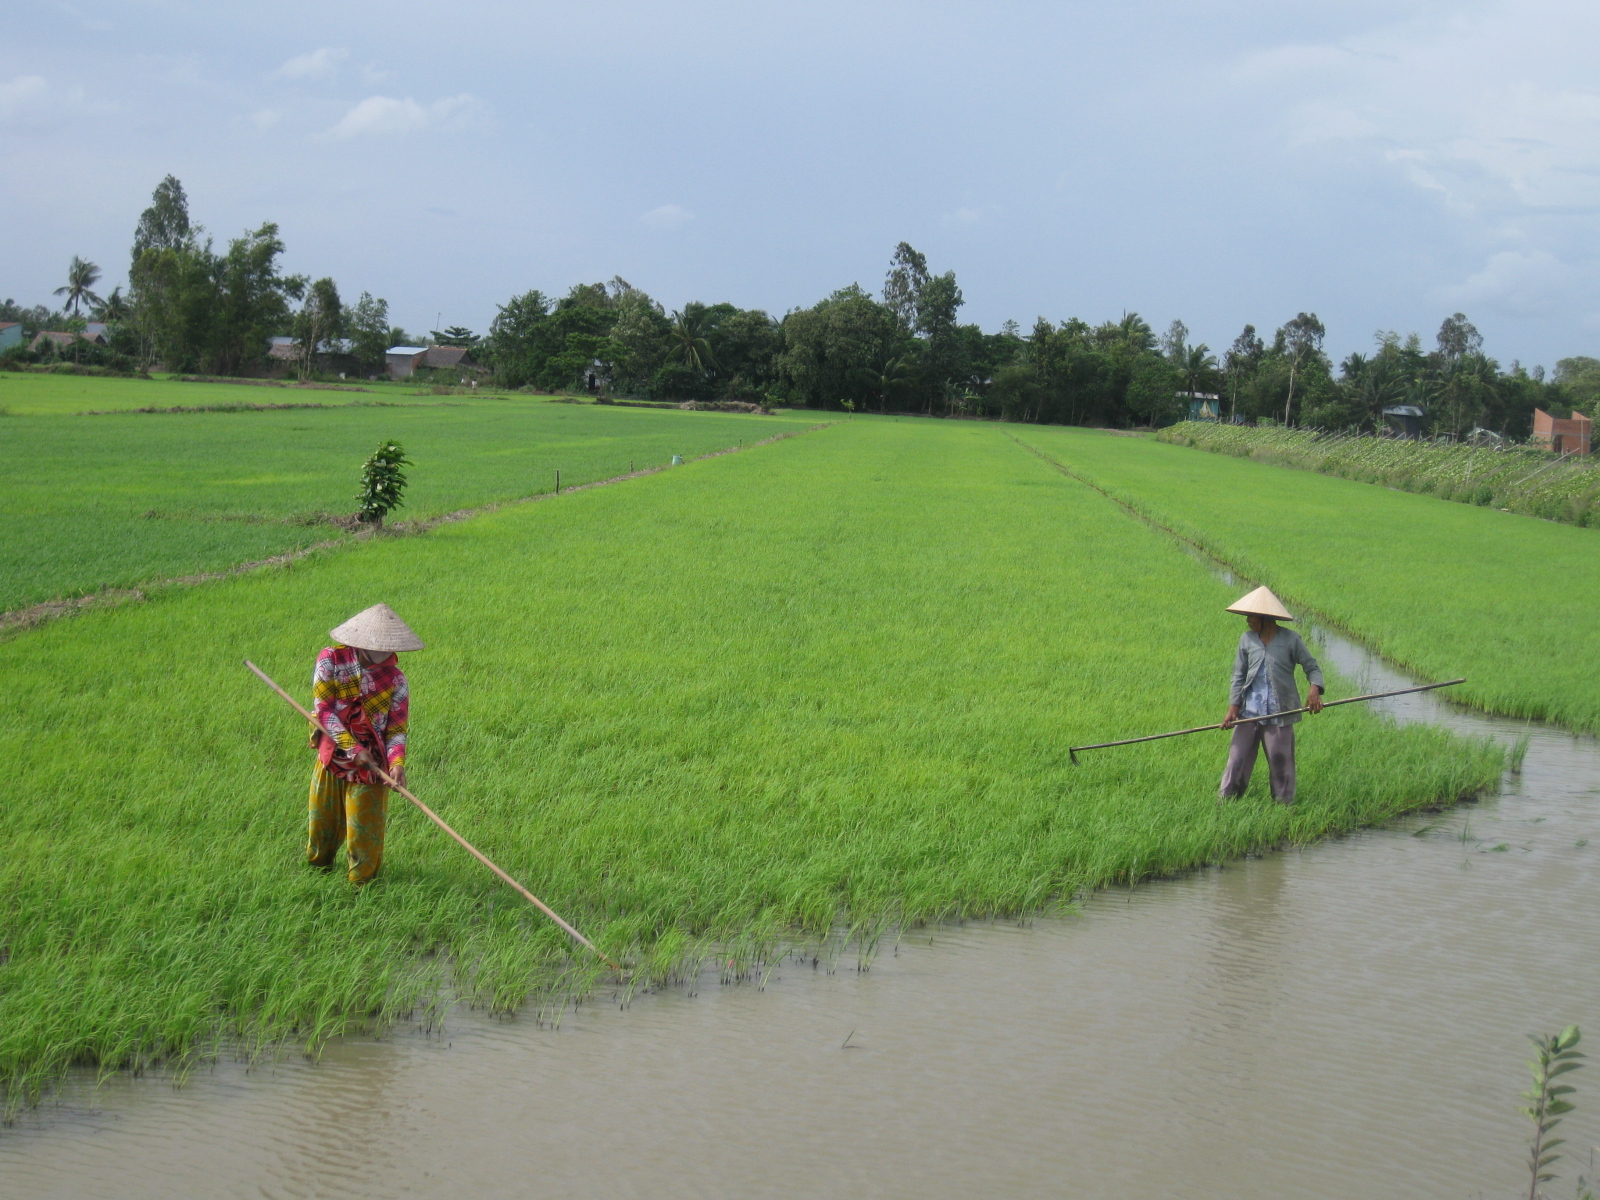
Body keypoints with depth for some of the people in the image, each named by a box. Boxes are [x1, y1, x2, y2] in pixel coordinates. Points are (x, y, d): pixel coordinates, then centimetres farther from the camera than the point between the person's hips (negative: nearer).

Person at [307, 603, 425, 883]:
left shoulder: (395, 679, -9)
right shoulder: (331, 659, -11)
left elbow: (396, 727, -7)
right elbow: (324, 709, -13)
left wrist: (397, 762, -26)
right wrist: (352, 748, -20)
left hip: (369, 765, -1)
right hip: (331, 755, 1)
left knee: (364, 829, 2)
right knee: (323, 818, 17)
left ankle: (361, 884, 20)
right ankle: (317, 866, 44)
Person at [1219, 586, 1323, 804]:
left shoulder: (1290, 639, -2)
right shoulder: (1247, 640, 7)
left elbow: (1312, 667, 2)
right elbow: (1238, 676, 9)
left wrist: (1315, 690, -18)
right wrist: (1233, 708, 1)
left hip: (1279, 713, -3)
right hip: (1249, 712, 3)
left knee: (1280, 761, 4)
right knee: (1237, 757, 3)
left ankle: (1284, 804, 17)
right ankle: (1224, 801, 11)